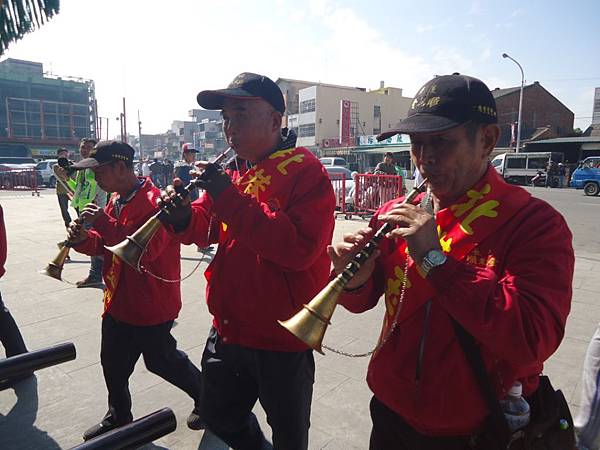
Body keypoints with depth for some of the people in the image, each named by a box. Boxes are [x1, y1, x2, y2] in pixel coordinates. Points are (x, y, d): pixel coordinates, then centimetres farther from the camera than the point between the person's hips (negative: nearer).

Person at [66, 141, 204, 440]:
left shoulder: (153, 201, -21)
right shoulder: (116, 201, 8)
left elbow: (146, 250, -31)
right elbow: (105, 245, 15)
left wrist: (103, 223, -28)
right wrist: (85, 239, -6)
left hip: (151, 304, -8)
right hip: (118, 301, 9)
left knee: (161, 360, 8)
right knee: (113, 362, 19)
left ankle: (207, 399, 32)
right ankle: (118, 417, 42)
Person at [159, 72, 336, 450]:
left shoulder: (305, 170, -16)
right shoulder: (235, 170, 7)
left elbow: (300, 248, -29)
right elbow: (208, 229, 11)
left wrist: (231, 200, -27)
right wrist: (184, 216, -11)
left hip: (283, 336, -7)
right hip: (229, 329, 8)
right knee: (218, 416, 27)